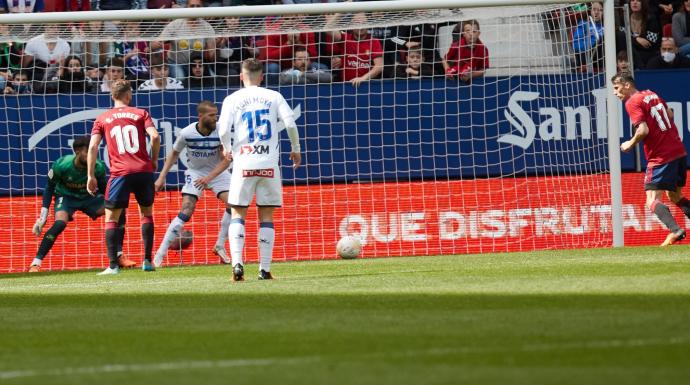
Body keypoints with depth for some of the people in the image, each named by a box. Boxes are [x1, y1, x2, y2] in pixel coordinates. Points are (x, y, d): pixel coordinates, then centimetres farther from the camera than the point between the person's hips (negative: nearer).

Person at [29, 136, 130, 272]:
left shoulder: (98, 167, -22)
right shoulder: (61, 165, -28)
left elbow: (103, 188, -2)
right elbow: (49, 188, -13)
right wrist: (43, 215, -15)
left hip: (88, 197, 4)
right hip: (66, 197, -3)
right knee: (60, 224, -32)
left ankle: (119, 257, 0)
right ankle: (35, 264, -27)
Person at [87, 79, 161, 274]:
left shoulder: (102, 119, 9)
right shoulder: (141, 114, 9)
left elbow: (93, 147, -1)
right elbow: (155, 136, -6)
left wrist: (91, 176, 2)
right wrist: (154, 161, 9)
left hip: (120, 173, -1)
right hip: (144, 170, 1)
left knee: (111, 218, 7)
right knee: (147, 213, 18)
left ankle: (113, 265, -3)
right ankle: (147, 261, 12)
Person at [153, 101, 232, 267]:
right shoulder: (186, 133, -21)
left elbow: (226, 160, -20)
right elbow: (174, 154, -3)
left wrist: (209, 178, -32)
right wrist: (161, 177, -7)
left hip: (217, 171, 2)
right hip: (195, 172, -2)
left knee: (232, 204, -17)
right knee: (186, 212, -17)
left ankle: (220, 247, 2)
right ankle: (161, 253, -11)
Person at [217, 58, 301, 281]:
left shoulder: (233, 99, 3)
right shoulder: (273, 97, 6)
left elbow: (223, 131, -6)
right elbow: (290, 124, -3)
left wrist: (227, 149, 14)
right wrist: (296, 149, 11)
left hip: (243, 162, -1)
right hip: (269, 163, 1)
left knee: (238, 214, 5)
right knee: (266, 216, 7)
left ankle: (237, 263, -13)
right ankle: (265, 269, 3)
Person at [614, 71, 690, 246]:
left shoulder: (632, 102, -10)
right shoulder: (651, 94, 14)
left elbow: (643, 130, -20)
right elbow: (669, 114, 27)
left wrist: (631, 143, -4)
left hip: (660, 158, -8)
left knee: (652, 200, -13)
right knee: (675, 196, 23)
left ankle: (675, 230, -35)